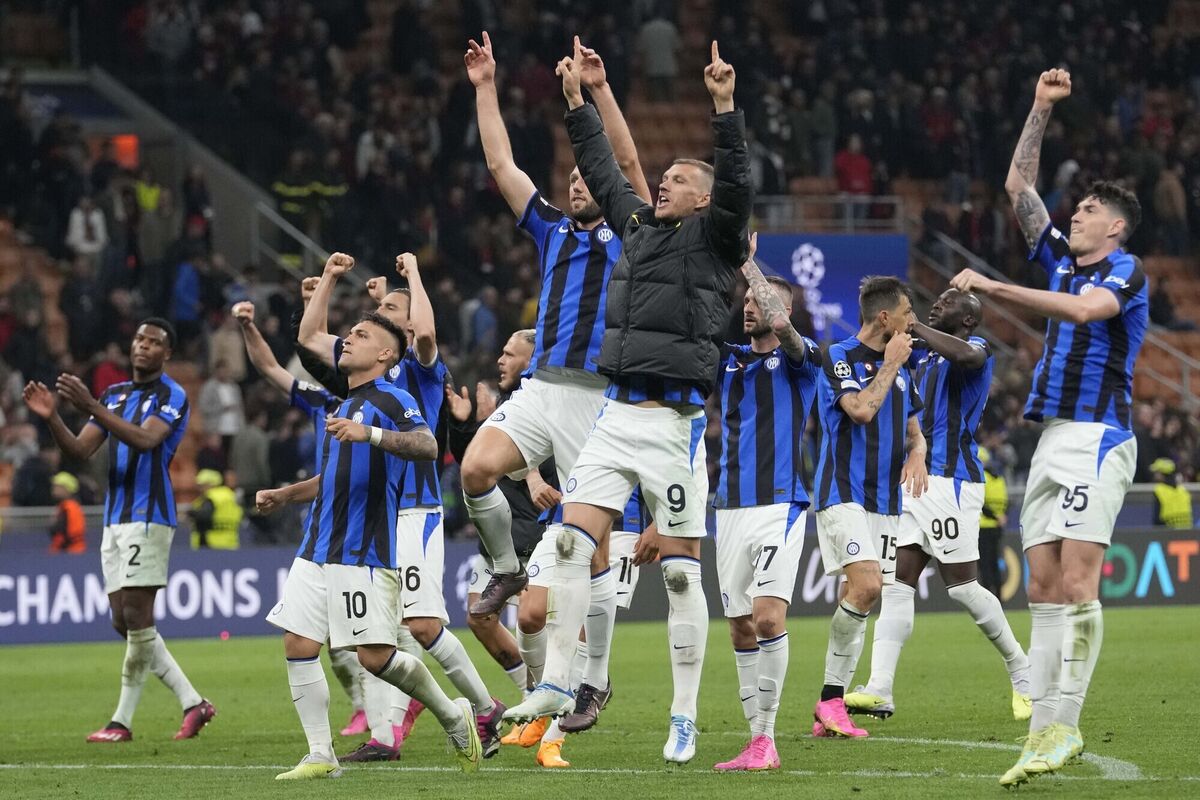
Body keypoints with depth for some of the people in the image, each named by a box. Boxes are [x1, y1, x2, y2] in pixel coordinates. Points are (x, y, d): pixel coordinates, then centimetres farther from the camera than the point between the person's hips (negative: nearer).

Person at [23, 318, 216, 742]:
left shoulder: (172, 396, -5)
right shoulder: (114, 394, 17)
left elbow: (145, 439, -23)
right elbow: (79, 450, 12)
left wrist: (91, 407, -32)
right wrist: (52, 419, -7)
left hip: (148, 516, -8)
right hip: (115, 519, 8)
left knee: (136, 616, -10)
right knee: (125, 622, 5)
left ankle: (122, 721, -7)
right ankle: (193, 703, 10)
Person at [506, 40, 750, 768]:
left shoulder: (713, 237, -1)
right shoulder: (638, 224, 16)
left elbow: (737, 186, -17)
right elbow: (603, 170, 27)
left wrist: (727, 109, -25)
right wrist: (577, 99, 27)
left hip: (675, 422, -6)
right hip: (618, 414, 6)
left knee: (681, 572, -2)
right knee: (572, 542, -5)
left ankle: (685, 719, 3)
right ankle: (556, 686, 1)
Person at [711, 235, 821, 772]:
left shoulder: (799, 358, 1)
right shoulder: (728, 358, 15)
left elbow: (781, 325, -20)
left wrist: (747, 262, -15)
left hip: (780, 505, -5)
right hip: (730, 507, 5)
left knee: (769, 616, -18)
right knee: (741, 627, 4)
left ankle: (767, 736, -14)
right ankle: (757, 742, 9)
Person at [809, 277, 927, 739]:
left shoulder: (902, 368, 16)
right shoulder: (839, 358, -7)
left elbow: (914, 431, 23)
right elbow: (861, 410, -22)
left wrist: (917, 455, 1)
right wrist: (891, 363, -11)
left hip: (886, 501, 7)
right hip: (843, 494, -7)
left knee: (857, 598, 4)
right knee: (867, 584, -22)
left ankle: (831, 705, 8)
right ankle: (831, 700, -10)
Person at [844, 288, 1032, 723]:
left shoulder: (977, 347, -5)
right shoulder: (926, 358, 20)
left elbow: (966, 354, -32)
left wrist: (912, 327, -25)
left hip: (952, 480, -8)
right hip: (917, 479, 8)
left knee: (962, 586, -4)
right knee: (897, 583, -3)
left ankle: (1021, 670, 15)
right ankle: (880, 689, -11)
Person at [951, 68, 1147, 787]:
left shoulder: (1125, 271, -4)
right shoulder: (1062, 260, 19)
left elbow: (1083, 309, -25)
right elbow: (1019, 187, 22)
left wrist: (991, 287, -24)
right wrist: (1042, 109, 16)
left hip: (1098, 436, -8)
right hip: (1054, 437, 8)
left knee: (1076, 581, -15)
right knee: (1045, 584, 1)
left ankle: (1066, 724, -19)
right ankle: (1045, 728, -2)